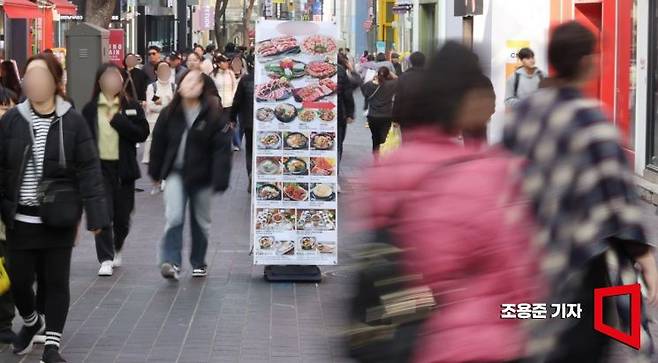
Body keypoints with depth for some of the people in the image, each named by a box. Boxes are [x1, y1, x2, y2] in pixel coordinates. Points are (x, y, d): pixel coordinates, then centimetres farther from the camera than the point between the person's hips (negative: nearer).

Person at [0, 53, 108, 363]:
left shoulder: (72, 121, -6)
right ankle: (30, 322, 39)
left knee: (56, 282, 6)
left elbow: (89, 170, -5)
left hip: (58, 218, -2)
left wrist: (95, 215, -9)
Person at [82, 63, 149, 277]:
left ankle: (117, 249, 36)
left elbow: (142, 134, -8)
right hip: (100, 166, -1)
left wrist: (117, 120, -15)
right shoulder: (90, 109, 2)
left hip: (124, 167, 1)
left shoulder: (131, 107, 3)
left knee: (123, 215, 10)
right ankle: (106, 259, -4)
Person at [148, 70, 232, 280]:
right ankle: (171, 262, -15)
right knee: (174, 217, -16)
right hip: (176, 174, 1)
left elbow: (222, 149, -13)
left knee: (201, 222, 14)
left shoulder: (213, 115, -11)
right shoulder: (169, 114, -3)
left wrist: (220, 180, -18)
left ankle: (198, 263, 31)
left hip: (201, 176, 0)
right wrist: (155, 173, 13)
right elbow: (158, 143, 8)